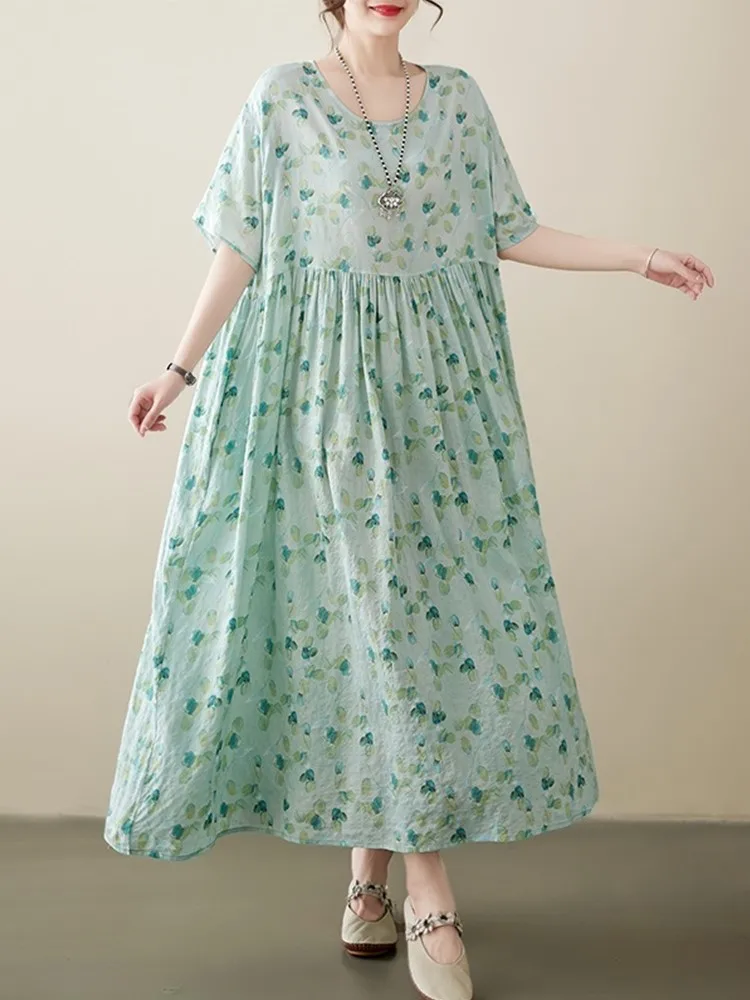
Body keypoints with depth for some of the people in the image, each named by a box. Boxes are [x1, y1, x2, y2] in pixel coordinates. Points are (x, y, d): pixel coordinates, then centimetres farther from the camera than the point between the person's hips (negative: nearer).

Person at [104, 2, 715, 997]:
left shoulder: (460, 100, 10)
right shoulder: (282, 97, 2)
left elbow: (511, 233, 13)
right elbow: (240, 249, 2)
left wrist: (642, 257, 9)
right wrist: (181, 367, -3)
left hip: (440, 388, 3)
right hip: (321, 383, -3)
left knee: (441, 593, 1)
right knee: (364, 594, -7)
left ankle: (371, 864, 15)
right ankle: (426, 889, 0)